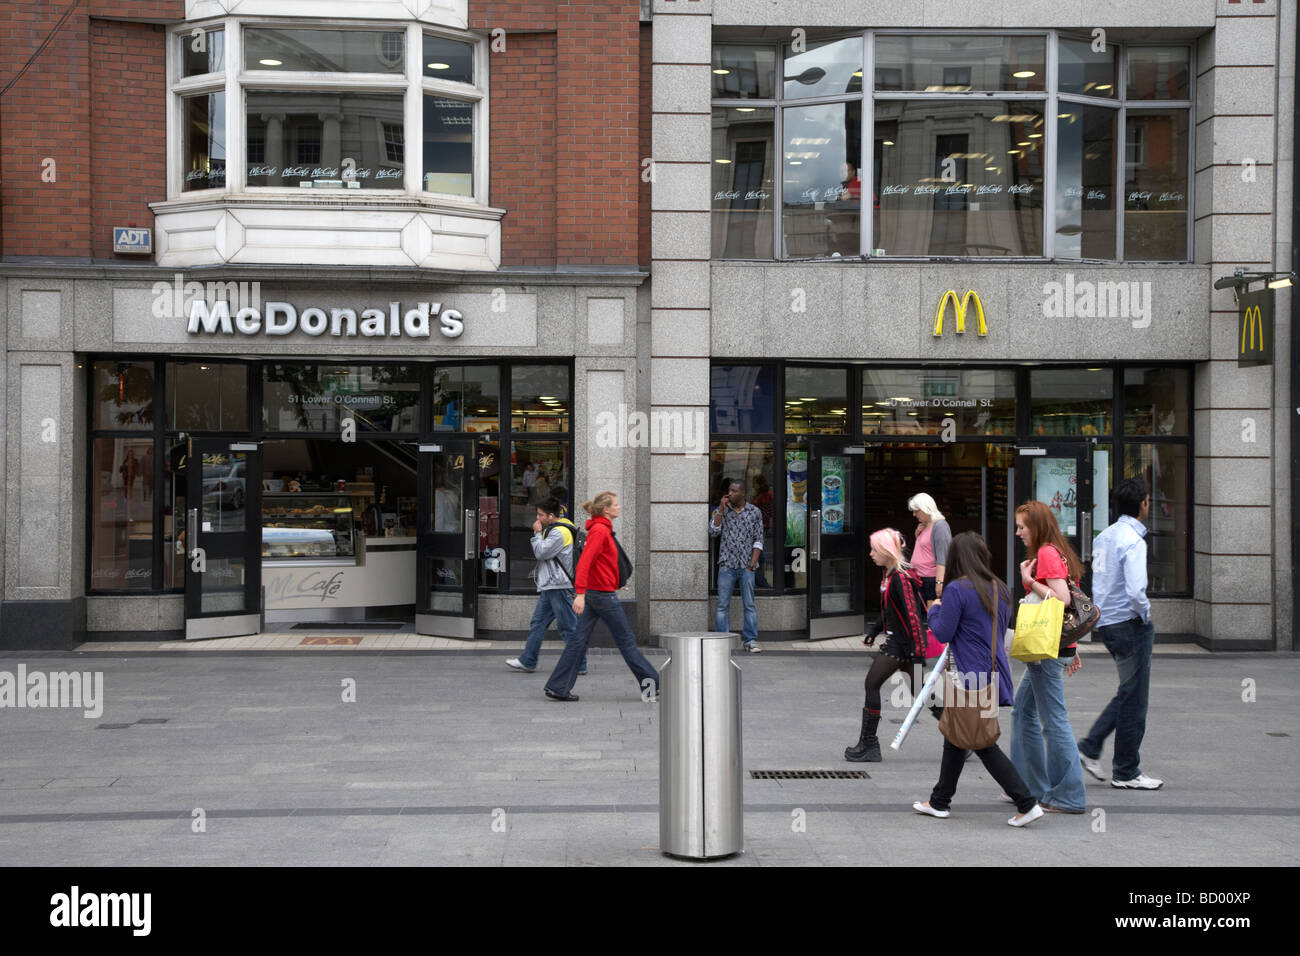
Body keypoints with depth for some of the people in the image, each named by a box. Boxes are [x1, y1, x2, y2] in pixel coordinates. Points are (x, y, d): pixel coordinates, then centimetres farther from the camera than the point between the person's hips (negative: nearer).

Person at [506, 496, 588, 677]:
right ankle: (528, 661, 16)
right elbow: (541, 554, 21)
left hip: (559, 587, -11)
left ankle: (580, 665, -1)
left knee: (568, 626, -6)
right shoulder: (552, 530, 18)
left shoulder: (559, 533, -15)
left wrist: (537, 533, -7)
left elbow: (541, 552, -16)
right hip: (549, 587, 11)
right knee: (538, 623, 11)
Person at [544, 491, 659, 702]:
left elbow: (586, 561, 21)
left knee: (579, 640, 7)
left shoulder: (601, 529, 13)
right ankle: (651, 685, 10)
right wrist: (580, 593, -31)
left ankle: (558, 687, 6)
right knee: (626, 641, 1)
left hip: (594, 593, 9)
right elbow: (585, 561, -25)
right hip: (604, 593, -9)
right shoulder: (600, 530, -16)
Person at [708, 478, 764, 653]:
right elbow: (713, 532, -5)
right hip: (726, 564, 1)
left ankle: (751, 641, 2)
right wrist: (721, 509, -8)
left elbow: (758, 541, 5)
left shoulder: (755, 512, 5)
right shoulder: (721, 510, 8)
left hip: (746, 566, -1)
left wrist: (753, 563, -5)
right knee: (722, 604, -1)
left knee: (749, 604, -1)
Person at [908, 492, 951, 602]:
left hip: (932, 579, -9)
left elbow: (942, 558, -18)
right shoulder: (924, 526, 17)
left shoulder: (940, 526, -11)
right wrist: (918, 534, 12)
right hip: (919, 579, 9)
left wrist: (939, 581, -25)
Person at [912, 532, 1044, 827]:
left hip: (973, 677, -8)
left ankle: (1027, 803, -5)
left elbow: (943, 633, -12)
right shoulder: (1000, 590, 8)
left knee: (984, 744, -1)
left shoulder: (957, 590, -15)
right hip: (995, 672, 8)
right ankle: (940, 801, 29)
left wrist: (934, 609, 7)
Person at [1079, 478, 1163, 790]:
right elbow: (1136, 591, -27)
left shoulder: (1104, 537, 9)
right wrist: (1146, 614, -9)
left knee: (1129, 693, 19)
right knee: (1134, 697, 2)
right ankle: (1125, 773, 9)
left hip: (1105, 622, 9)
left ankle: (1090, 747, 15)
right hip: (1129, 624, -8)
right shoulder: (1133, 541, -17)